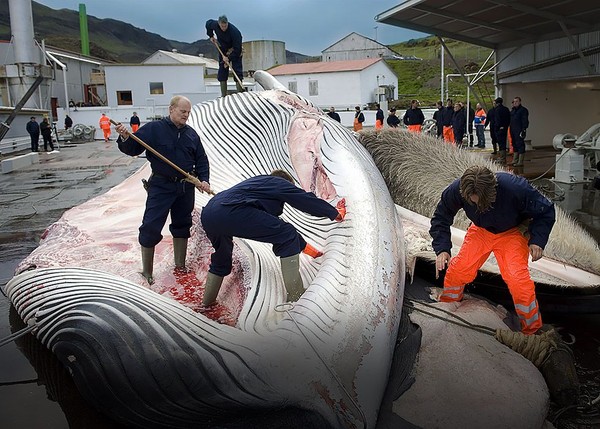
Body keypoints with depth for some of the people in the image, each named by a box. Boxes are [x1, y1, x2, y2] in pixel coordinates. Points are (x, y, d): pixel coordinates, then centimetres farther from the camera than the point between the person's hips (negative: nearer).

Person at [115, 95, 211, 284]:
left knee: (182, 226, 15)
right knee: (151, 227, -7)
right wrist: (125, 138, -29)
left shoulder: (191, 133, 6)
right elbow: (132, 149, -8)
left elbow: (201, 160, 11)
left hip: (186, 187, 5)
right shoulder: (153, 129, -7)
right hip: (161, 186, -4)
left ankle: (180, 266, 31)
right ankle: (146, 272, 7)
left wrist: (204, 180, -4)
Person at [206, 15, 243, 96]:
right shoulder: (215, 25, -17)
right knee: (222, 72, 3)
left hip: (235, 52, -5)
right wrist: (211, 36, 5)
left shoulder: (235, 31, -33)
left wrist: (229, 58, -32)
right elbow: (208, 23, 9)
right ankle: (223, 95, 7)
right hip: (223, 51, 5)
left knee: (237, 71, -13)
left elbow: (237, 48, -31)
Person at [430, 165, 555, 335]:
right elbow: (441, 218, -9)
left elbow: (546, 211, -17)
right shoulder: (456, 190, -29)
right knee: (456, 270, -8)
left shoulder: (514, 188, -36)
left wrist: (537, 241, -28)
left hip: (512, 232, -3)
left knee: (517, 279, -21)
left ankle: (532, 331, 1)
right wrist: (442, 249, -20)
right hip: (481, 231, 3)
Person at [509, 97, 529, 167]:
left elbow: (525, 121, -13)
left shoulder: (523, 110, -7)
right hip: (513, 131, 9)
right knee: (515, 145, 13)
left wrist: (523, 130, -20)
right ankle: (515, 161, 21)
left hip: (519, 131, -9)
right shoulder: (513, 110, 18)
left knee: (520, 145, -8)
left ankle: (520, 162, -7)